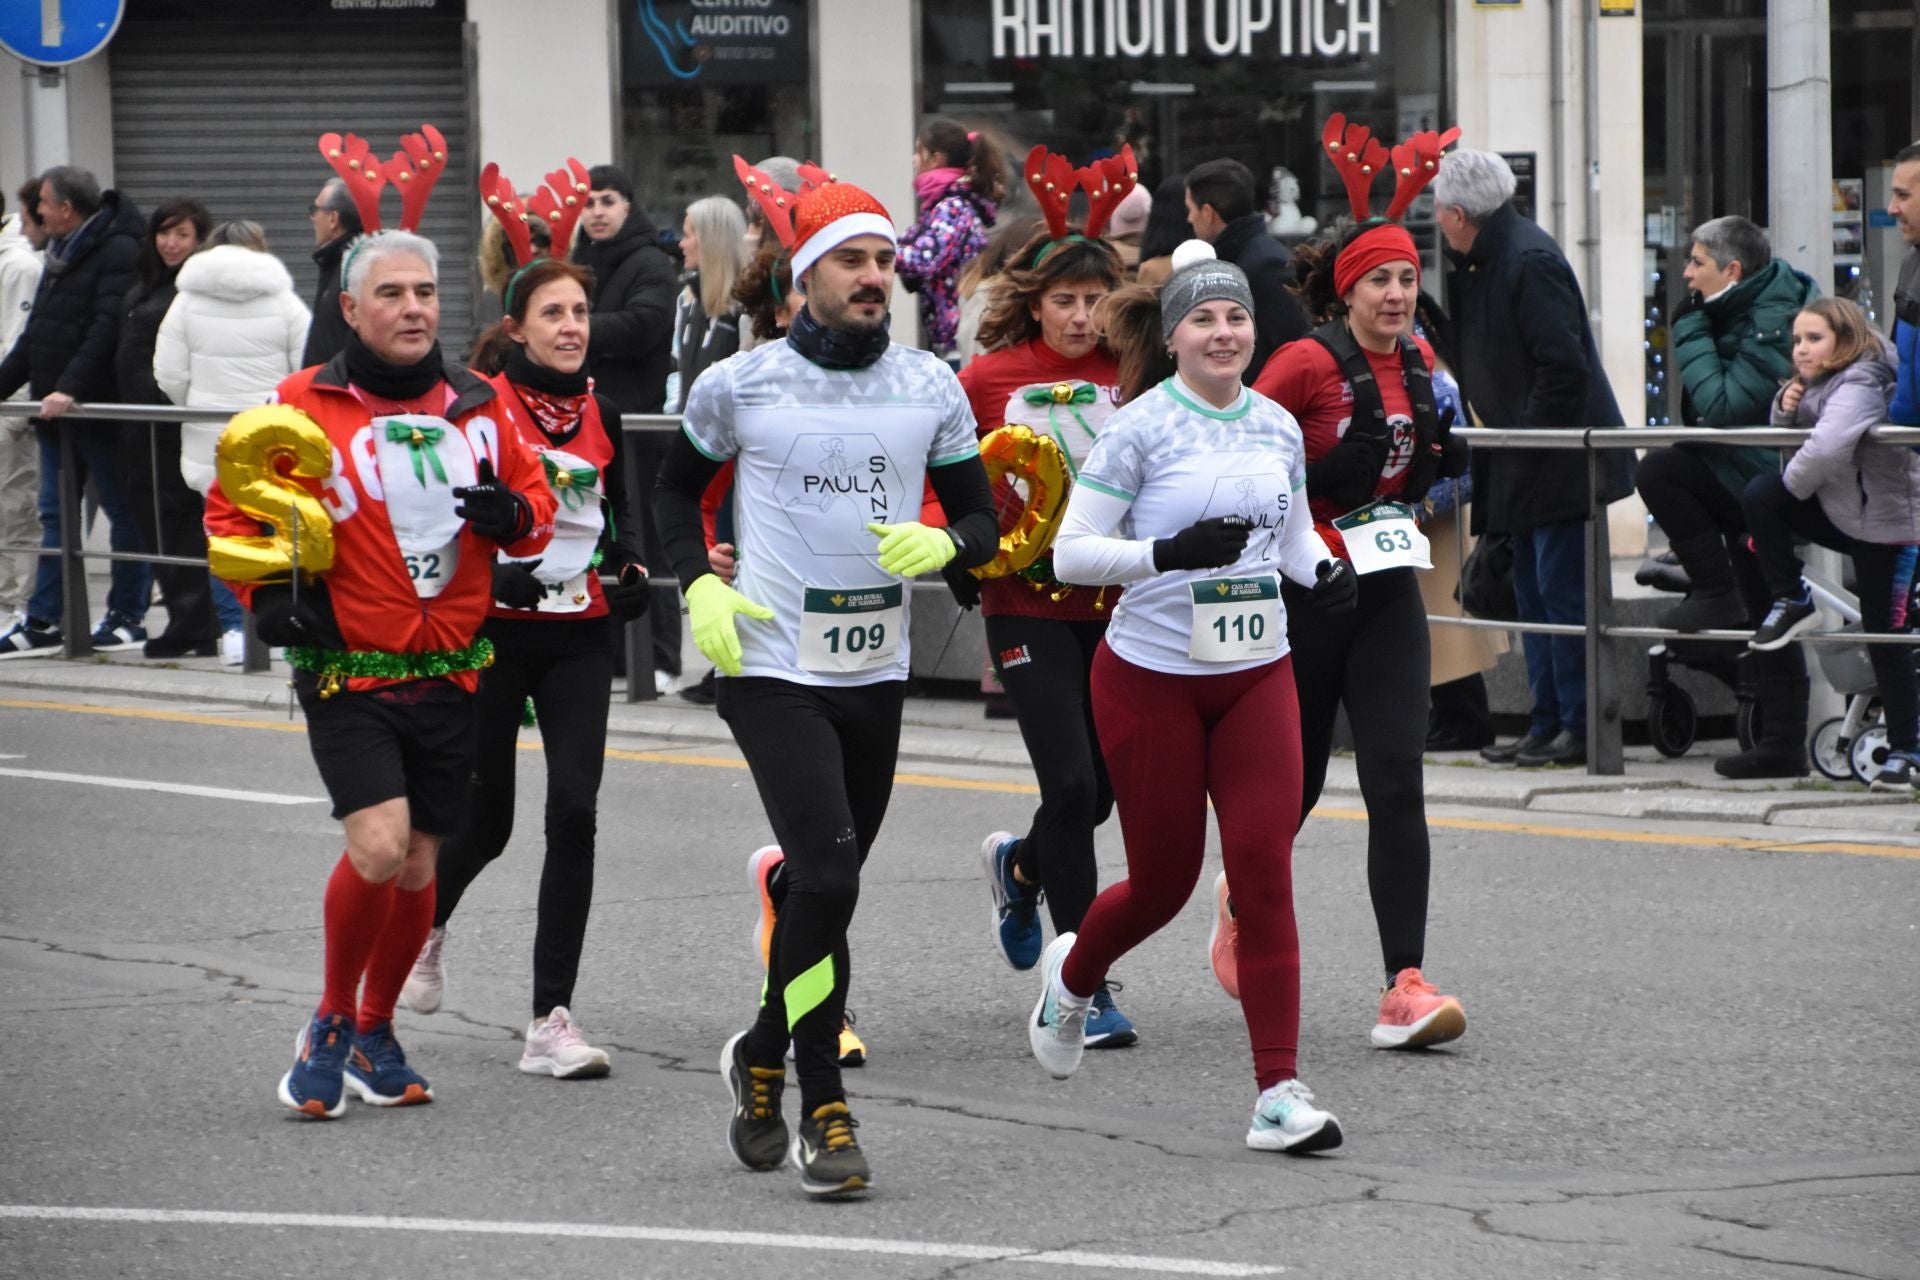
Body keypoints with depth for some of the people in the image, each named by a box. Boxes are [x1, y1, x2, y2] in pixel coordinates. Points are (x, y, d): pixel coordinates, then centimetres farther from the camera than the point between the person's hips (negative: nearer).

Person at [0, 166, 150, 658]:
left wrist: (70, 388, -28)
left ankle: (127, 616, 8)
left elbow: (107, 328, -22)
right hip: (56, 412, 9)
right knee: (55, 515, 8)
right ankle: (43, 622, 10)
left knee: (122, 510, 2)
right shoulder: (60, 254, 16)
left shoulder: (117, 252, -13)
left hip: (98, 409, -9)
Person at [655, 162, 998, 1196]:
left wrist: (945, 544, -14)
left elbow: (980, 518, 9)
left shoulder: (930, 387, 3)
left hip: (876, 673, 4)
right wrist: (700, 587, -4)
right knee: (824, 874, -17)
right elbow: (676, 489, 12)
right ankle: (822, 1110, -9)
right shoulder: (741, 384, -4)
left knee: (828, 884, 12)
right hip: (771, 667, -4)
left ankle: (764, 1055, 36)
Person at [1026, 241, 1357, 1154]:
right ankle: (1072, 975, 41)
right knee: (1164, 881, 6)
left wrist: (1325, 569, -2)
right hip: (1151, 677, -4)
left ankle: (1279, 1094, -7)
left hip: (1257, 676, 4)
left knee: (1264, 872, -8)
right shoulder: (1140, 428, -10)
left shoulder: (1276, 427, 5)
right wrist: (1171, 551, -25)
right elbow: (1071, 553, -11)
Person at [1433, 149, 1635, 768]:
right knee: (1532, 594, 12)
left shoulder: (1530, 261, -18)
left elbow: (1563, 365, -23)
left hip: (1560, 460, -10)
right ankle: (1547, 723, 17)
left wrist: (1527, 435, -18)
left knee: (1561, 591, -7)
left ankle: (1580, 728, -4)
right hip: (1521, 463, 10)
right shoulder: (1477, 264, 13)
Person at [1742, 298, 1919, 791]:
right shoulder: (1820, 384, 8)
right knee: (1760, 495, -11)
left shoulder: (1860, 386, -21)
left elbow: (1825, 449, -36)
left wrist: (1792, 485, -18)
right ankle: (1791, 602, -1)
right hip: (1839, 511, 9)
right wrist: (1786, 407, -4)